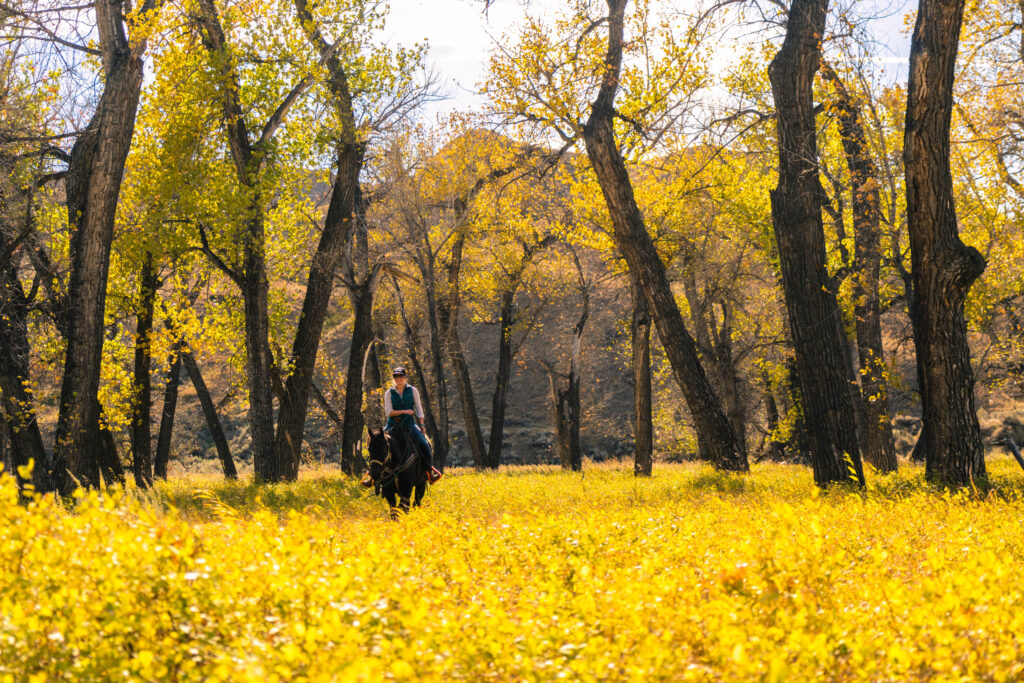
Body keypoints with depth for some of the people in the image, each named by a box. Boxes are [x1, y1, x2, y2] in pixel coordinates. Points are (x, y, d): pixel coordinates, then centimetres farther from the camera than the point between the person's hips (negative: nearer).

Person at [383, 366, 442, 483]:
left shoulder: (412, 390, 6)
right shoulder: (389, 393, 4)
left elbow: (419, 409, 8)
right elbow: (388, 412, -3)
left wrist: (421, 425, -1)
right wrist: (403, 411, -16)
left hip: (409, 422, 0)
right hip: (393, 424, 1)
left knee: (424, 444, -20)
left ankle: (429, 469, -3)